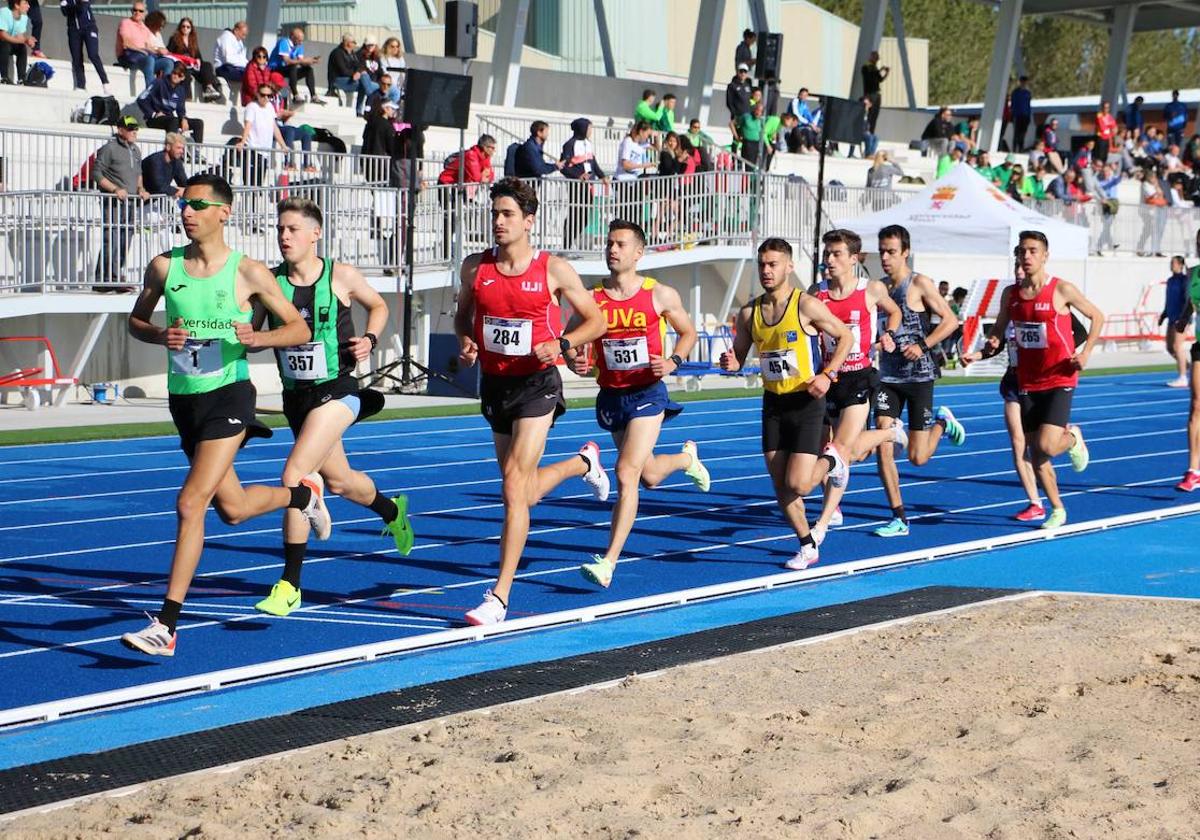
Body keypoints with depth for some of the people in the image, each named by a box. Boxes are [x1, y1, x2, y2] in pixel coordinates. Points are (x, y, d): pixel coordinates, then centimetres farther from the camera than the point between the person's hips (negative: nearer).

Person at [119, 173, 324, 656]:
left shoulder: (248, 272, -8)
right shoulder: (164, 267, 2)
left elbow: (300, 329, -1)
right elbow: (136, 321, 15)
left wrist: (257, 338, -21)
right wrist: (161, 336, -8)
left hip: (228, 394, -5)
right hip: (182, 398, 5)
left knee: (190, 503, -17)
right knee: (232, 509, 16)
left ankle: (166, 626, -13)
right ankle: (303, 494, 49)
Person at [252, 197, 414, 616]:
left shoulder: (342, 277, -9)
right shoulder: (270, 281, -5)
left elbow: (378, 306, 10)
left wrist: (370, 339, -8)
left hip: (336, 392, -5)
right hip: (296, 396, 5)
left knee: (294, 476, -19)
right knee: (337, 480, 23)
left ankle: (290, 585, -12)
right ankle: (392, 510, 58)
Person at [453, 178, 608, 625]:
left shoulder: (553, 269, -8)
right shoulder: (475, 267, 1)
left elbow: (595, 320, 0)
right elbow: (464, 314, 18)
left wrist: (561, 343, -18)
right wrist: (465, 342, -4)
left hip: (536, 384, -5)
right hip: (494, 384, 5)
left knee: (514, 484, -15)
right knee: (525, 492, 16)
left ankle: (500, 596, -12)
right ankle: (583, 462, 50)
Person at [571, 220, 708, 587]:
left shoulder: (661, 295, -6)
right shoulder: (592, 299, -2)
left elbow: (688, 332, 9)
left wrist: (673, 362, -10)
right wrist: (575, 361, -16)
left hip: (647, 394, -4)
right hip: (611, 397, 4)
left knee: (626, 473, -17)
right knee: (649, 476, 19)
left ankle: (609, 561, -17)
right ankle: (685, 458, 55)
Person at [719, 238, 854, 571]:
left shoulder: (806, 305, -12)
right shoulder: (749, 313, 2)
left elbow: (845, 337, -3)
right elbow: (738, 357, 11)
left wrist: (828, 374, -14)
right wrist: (730, 364, -13)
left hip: (806, 402, -5)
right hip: (773, 403, 5)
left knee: (797, 485, -11)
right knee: (780, 487, 5)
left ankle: (831, 460, 21)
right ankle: (807, 547, 22)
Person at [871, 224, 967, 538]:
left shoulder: (920, 284, -8)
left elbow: (950, 320, -8)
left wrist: (923, 345, -19)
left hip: (918, 375, -5)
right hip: (888, 376, 5)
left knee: (917, 458, -1)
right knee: (882, 447, -8)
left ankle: (942, 421, 32)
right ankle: (899, 518, -1)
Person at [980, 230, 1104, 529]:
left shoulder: (1062, 290, -9)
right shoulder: (1010, 294, 4)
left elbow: (1097, 317, 2)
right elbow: (998, 328, 17)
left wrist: (1086, 352, -8)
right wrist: (993, 342, -6)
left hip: (1059, 380, -5)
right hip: (1028, 383, 5)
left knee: (1047, 445, -17)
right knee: (1035, 452, 5)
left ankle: (1073, 439, 19)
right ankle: (1057, 509, 21)